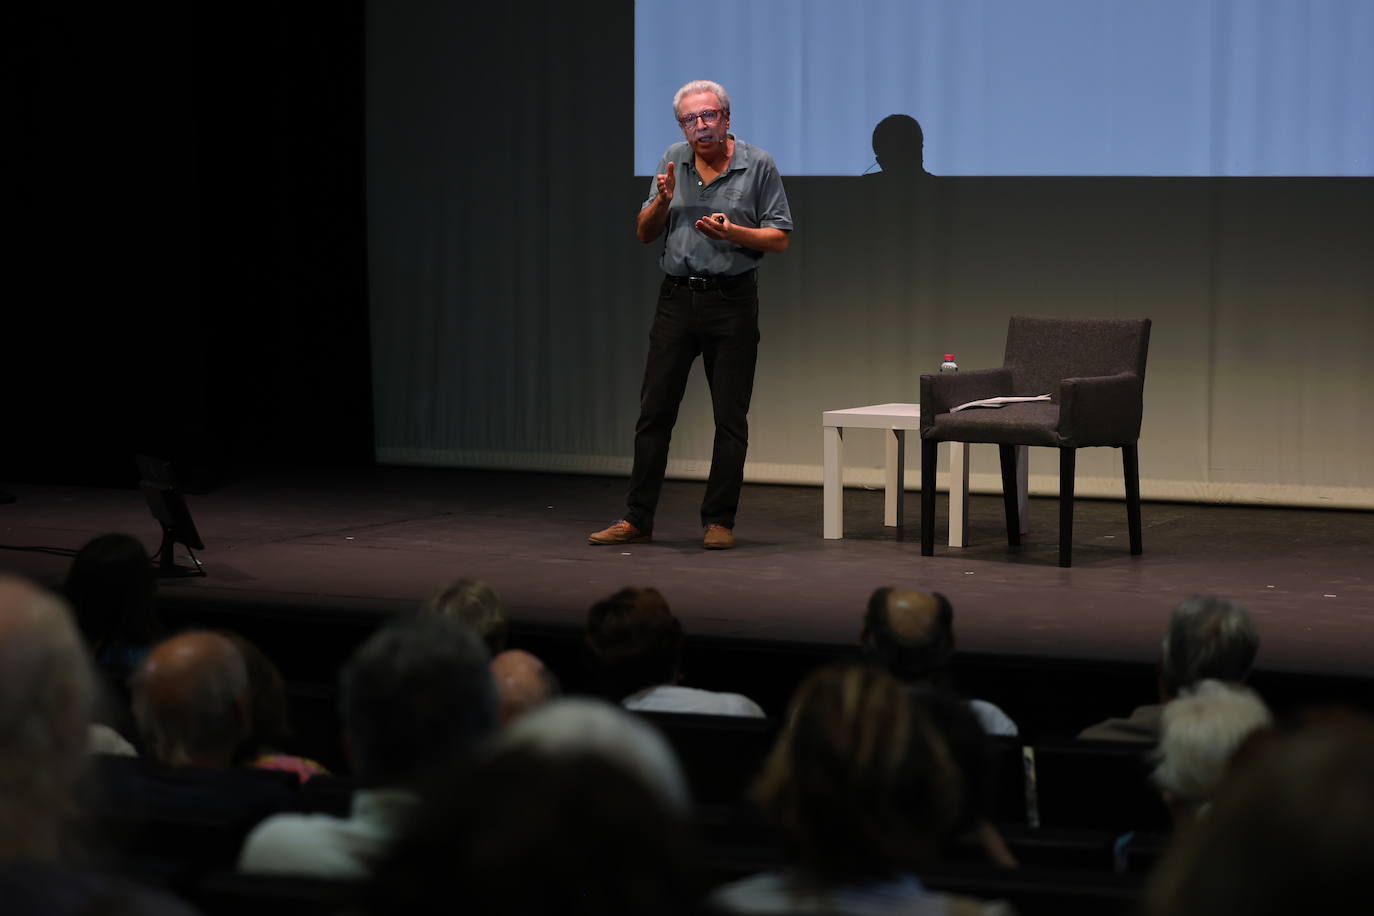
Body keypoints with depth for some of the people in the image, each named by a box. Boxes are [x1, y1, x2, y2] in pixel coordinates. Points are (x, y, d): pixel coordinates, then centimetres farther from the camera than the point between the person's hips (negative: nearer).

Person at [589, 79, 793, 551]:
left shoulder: (758, 166, -3)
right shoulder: (673, 161, 7)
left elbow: (779, 238, -3)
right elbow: (644, 233, 11)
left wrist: (732, 232, -19)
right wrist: (662, 199, -9)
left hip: (732, 301, -3)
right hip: (677, 298, 3)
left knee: (730, 418, 1)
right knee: (654, 410, 3)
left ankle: (719, 521, 8)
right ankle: (637, 519, 8)